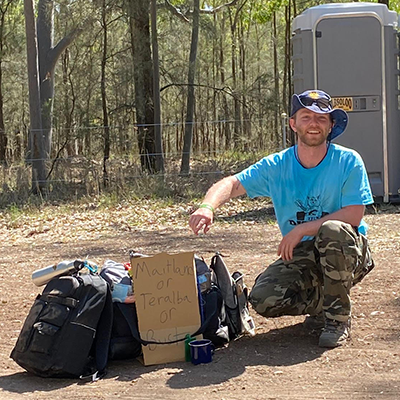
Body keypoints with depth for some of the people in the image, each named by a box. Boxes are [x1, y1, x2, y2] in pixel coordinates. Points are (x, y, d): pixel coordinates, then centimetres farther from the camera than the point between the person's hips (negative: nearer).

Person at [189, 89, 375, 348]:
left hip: (348, 252, -3)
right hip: (300, 257, 3)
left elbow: (354, 215, -16)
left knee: (333, 230, -37)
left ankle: (338, 317, -15)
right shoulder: (276, 166, -1)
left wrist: (301, 230, -20)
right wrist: (208, 206, -30)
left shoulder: (348, 161, -8)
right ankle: (322, 303, 10)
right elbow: (232, 184, -7)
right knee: (263, 299, -22)